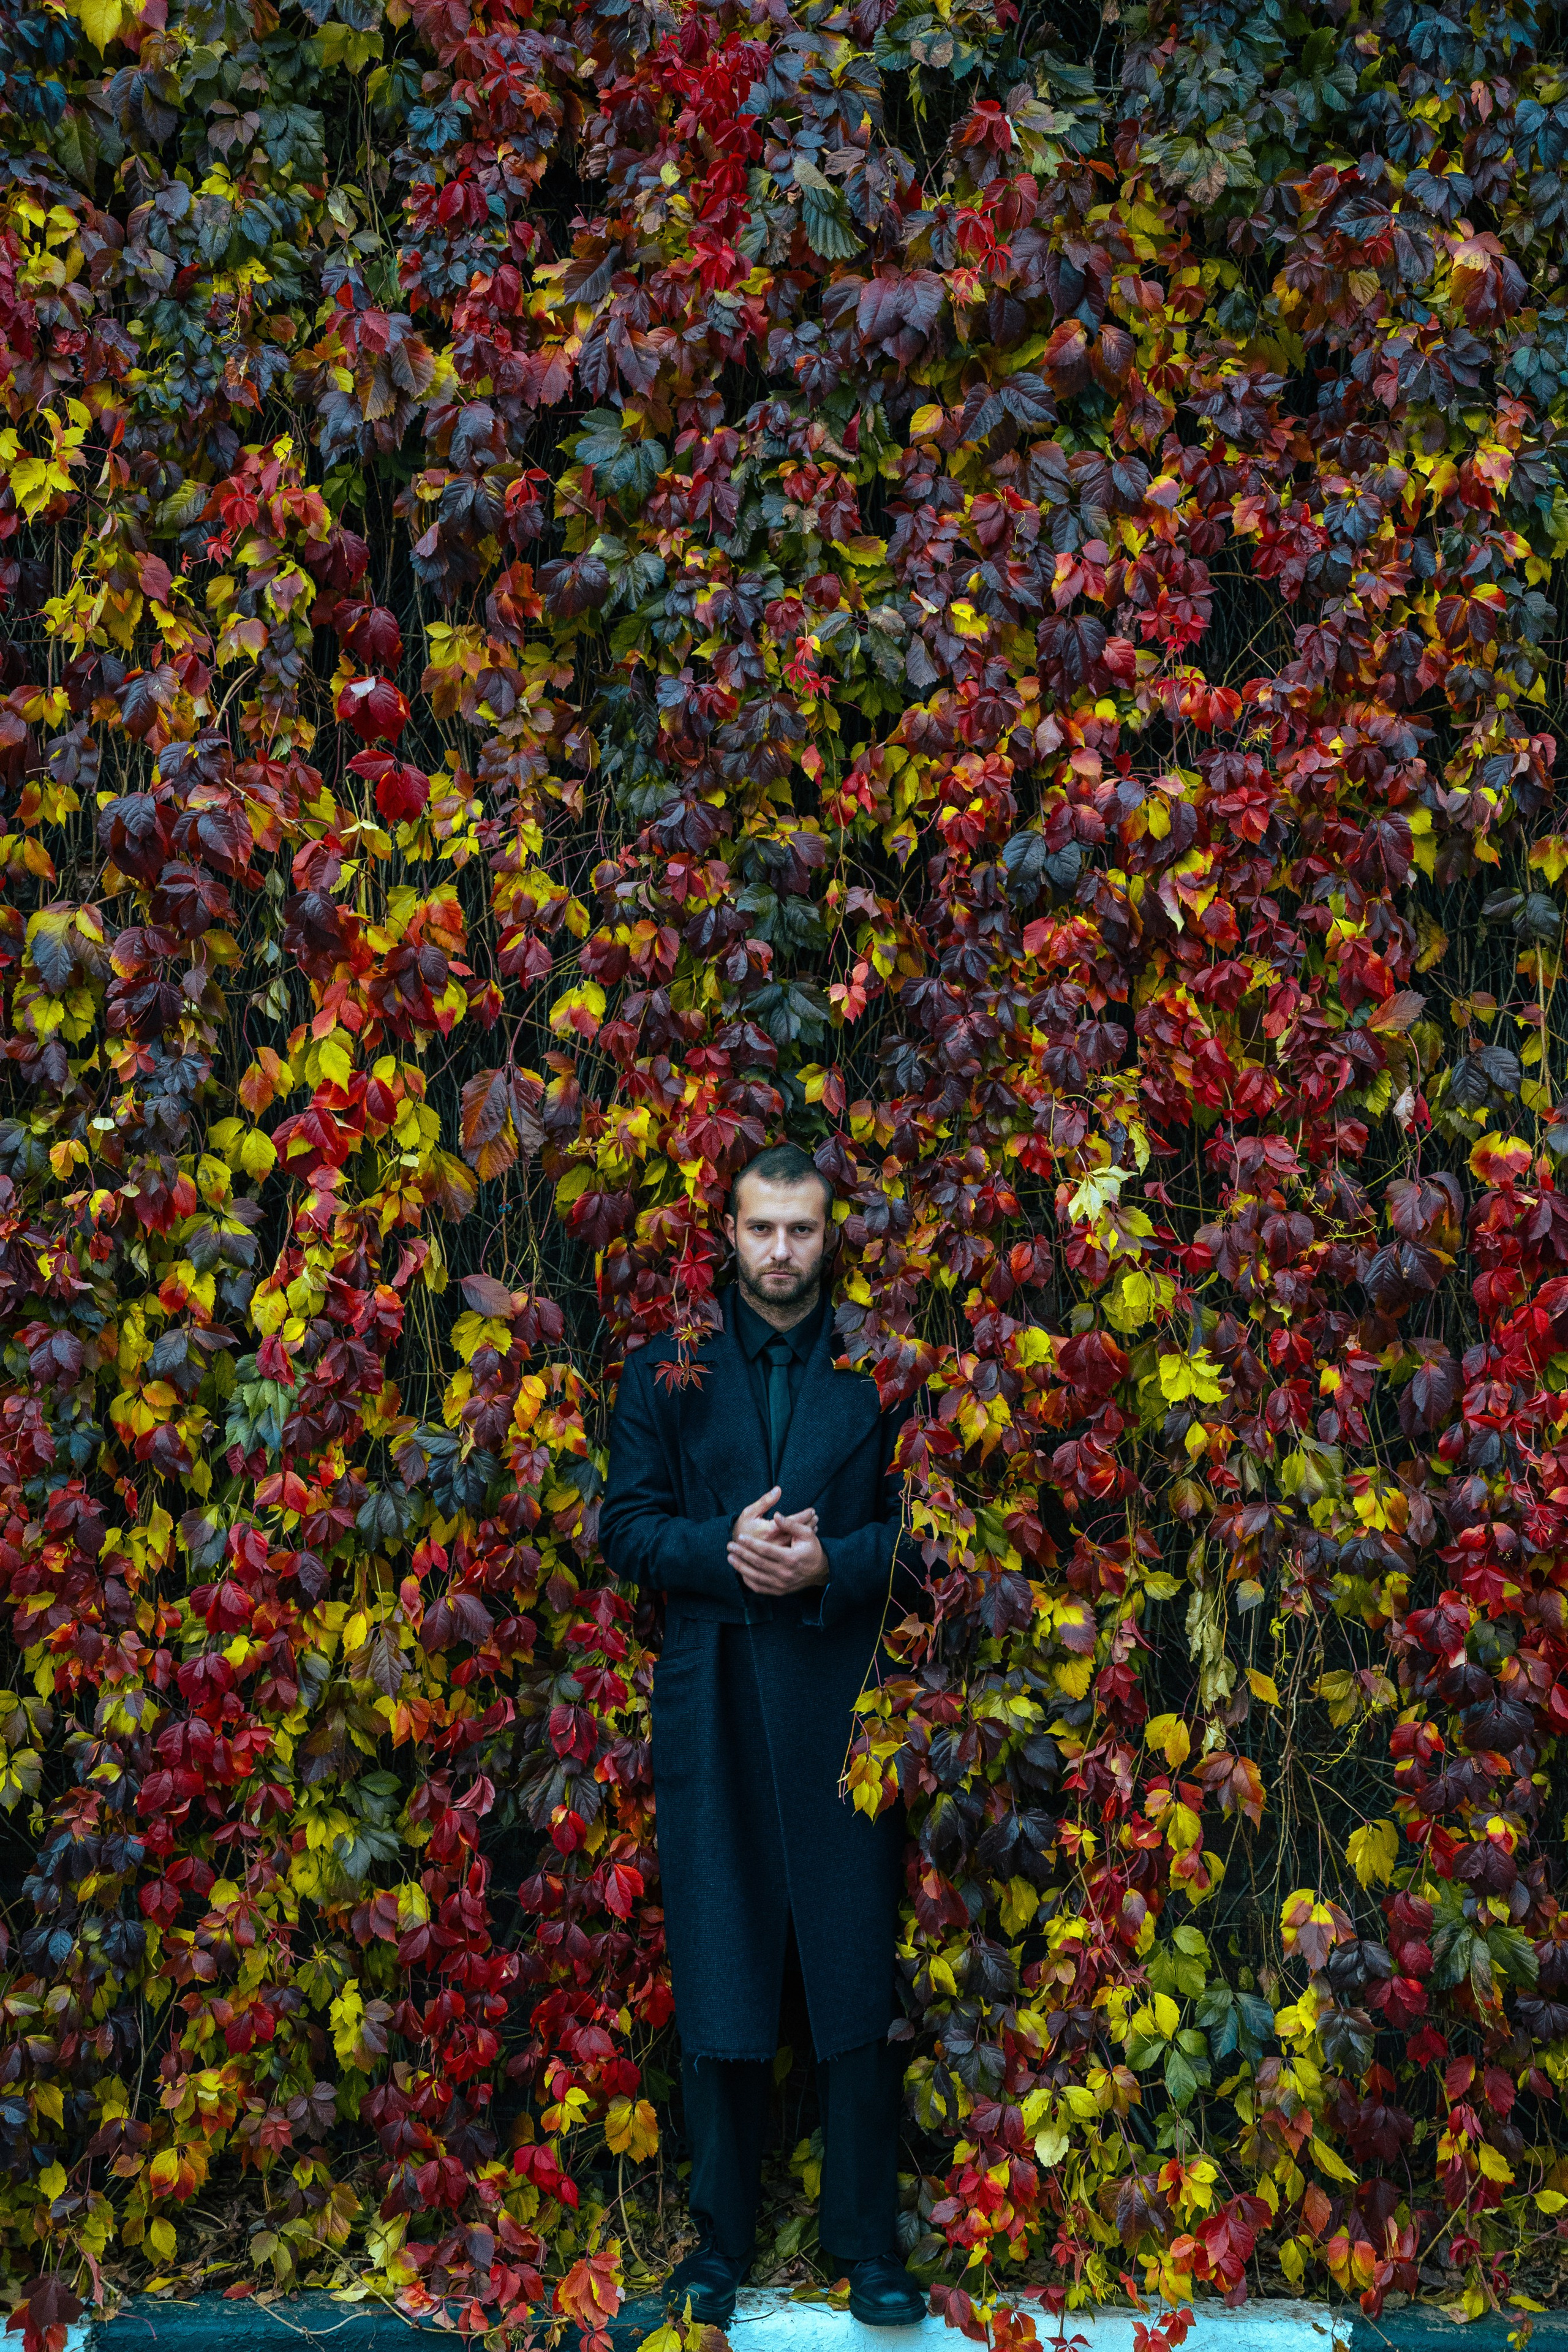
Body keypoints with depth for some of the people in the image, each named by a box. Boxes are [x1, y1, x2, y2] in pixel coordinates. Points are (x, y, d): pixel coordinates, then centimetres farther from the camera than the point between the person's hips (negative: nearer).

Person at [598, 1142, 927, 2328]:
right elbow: (626, 1526, 4)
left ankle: (867, 2238, 15)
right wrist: (726, 1548, -13)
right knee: (719, 1982, 6)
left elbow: (923, 1531, 3)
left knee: (857, 1975, 3)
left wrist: (829, 1565, -14)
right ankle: (722, 2235, 20)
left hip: (843, 1702, -1)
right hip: (711, 1702, 1)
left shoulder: (882, 1368, 6)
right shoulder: (666, 1370, 9)